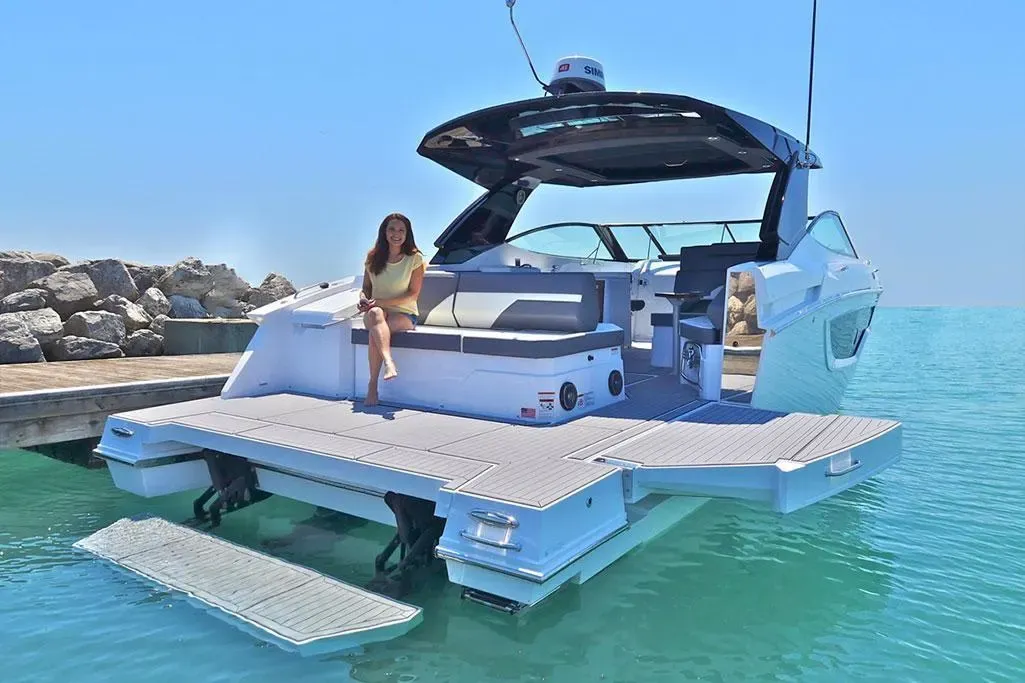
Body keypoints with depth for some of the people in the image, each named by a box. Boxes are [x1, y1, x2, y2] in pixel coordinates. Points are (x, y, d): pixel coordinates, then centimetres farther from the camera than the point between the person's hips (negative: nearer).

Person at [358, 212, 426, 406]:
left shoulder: (414, 259, 0)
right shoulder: (373, 258, 10)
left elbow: (413, 294, -6)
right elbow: (365, 288, 16)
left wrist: (380, 302, -16)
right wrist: (364, 300, -10)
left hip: (404, 315, -2)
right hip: (376, 312, 2)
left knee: (375, 331, -35)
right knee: (376, 314, -37)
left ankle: (372, 387, -36)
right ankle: (389, 364, -55)